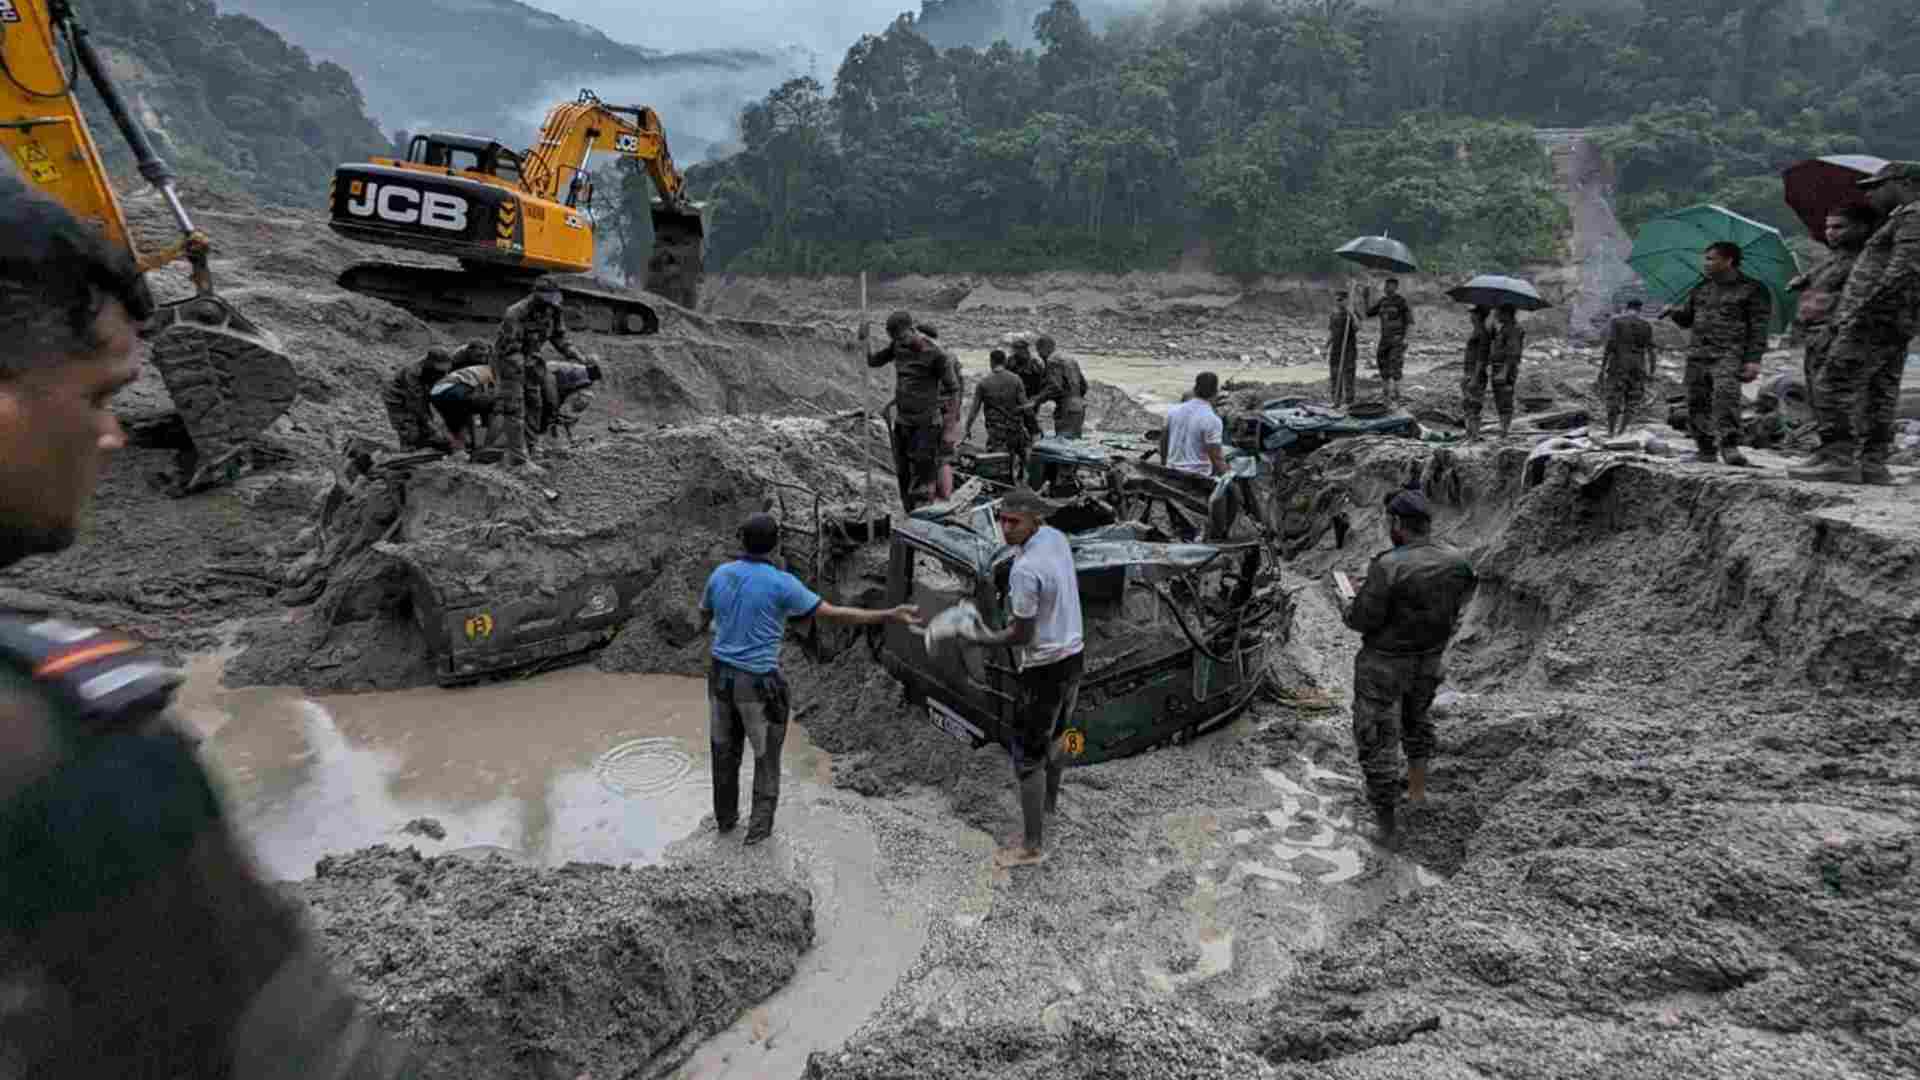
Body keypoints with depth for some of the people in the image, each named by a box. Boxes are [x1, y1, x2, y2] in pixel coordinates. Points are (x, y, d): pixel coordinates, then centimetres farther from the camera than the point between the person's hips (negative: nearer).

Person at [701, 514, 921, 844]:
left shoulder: (719, 575, -1)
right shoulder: (781, 583, -17)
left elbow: (704, 615, 18)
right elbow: (835, 613, -17)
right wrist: (890, 616, -15)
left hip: (721, 676, 5)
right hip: (758, 683, -5)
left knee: (725, 751, 21)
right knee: (766, 755, 14)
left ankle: (725, 818, 35)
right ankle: (759, 826, 19)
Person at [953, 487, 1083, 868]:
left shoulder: (1024, 570, -28)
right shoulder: (1057, 537, -1)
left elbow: (1021, 635, -20)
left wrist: (985, 640, -4)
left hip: (1045, 668, -9)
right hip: (1074, 654, 9)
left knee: (1028, 755, 3)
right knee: (1053, 735, 29)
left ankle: (1033, 845, 11)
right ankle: (1049, 801, 51)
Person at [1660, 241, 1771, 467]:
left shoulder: (1751, 289, 5)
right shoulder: (1701, 289, 21)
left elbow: (1758, 327, 0)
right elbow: (1686, 319, 27)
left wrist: (1754, 359, -9)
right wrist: (1674, 312, 3)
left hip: (1728, 353, -6)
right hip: (1697, 354, 6)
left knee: (1726, 393, -28)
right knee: (1697, 402, 1)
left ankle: (1729, 445, -28)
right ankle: (1705, 448, 11)